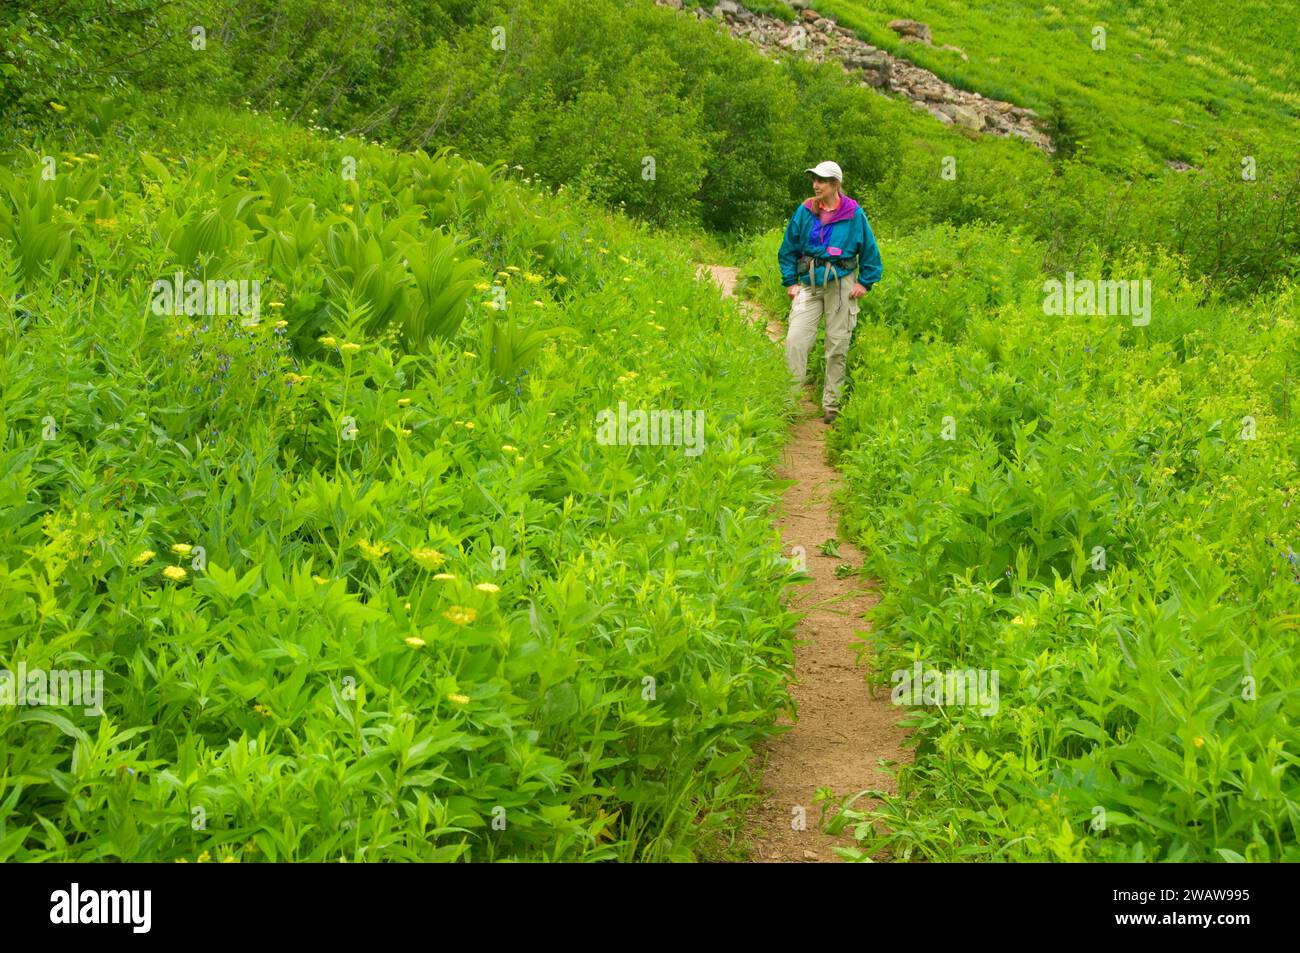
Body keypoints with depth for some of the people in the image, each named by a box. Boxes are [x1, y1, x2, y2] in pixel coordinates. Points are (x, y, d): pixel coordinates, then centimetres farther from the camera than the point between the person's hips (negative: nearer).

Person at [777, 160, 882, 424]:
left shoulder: (854, 214, -2)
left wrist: (865, 282, 1)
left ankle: (831, 405, 14)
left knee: (838, 345, 4)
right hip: (809, 284, 1)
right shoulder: (804, 212, 3)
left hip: (841, 284, -1)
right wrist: (790, 282, 6)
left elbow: (869, 251, 8)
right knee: (795, 340, -12)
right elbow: (788, 249, 11)